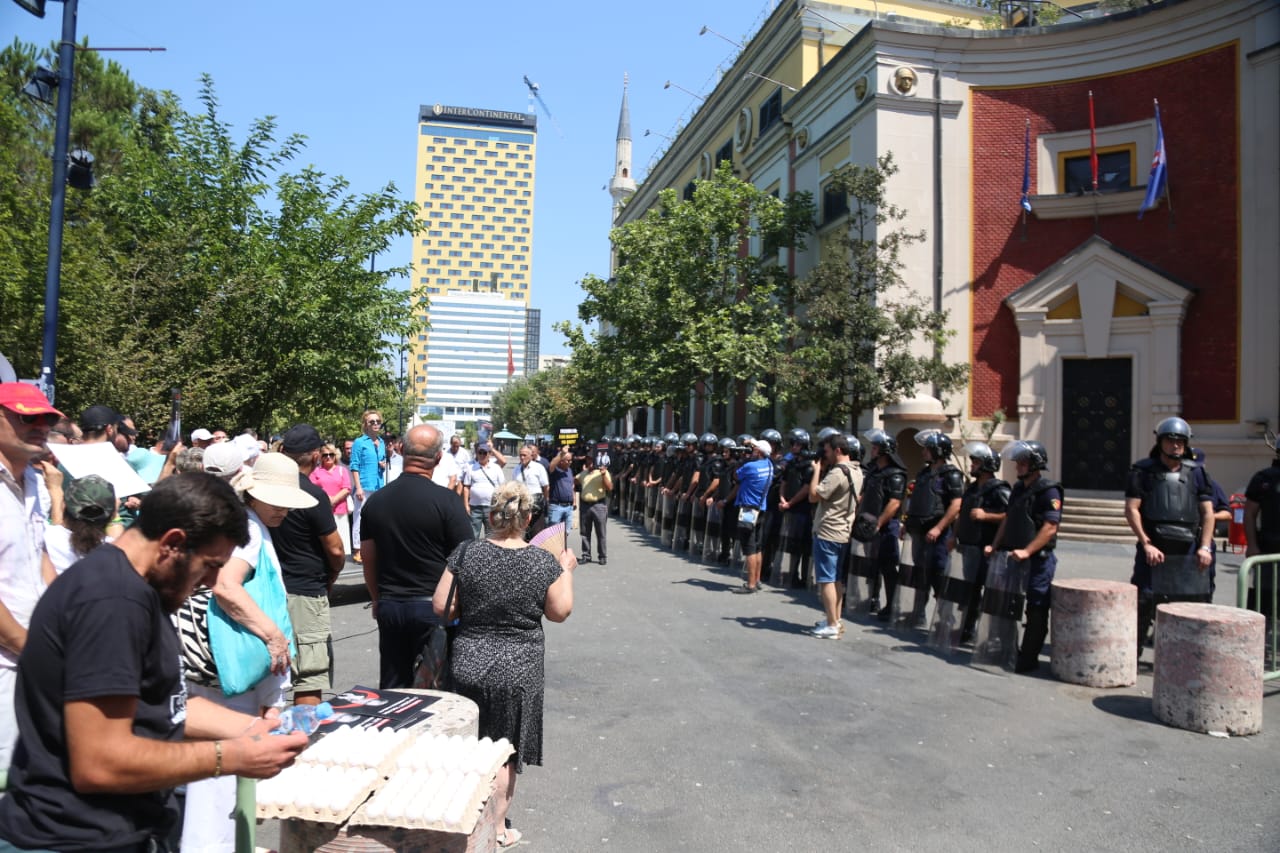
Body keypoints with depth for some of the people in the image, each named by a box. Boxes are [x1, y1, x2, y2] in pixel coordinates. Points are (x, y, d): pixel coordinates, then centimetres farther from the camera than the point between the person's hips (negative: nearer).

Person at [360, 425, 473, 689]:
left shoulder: (377, 500, 1)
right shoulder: (446, 501, -13)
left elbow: (368, 559, 9)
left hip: (389, 607, 4)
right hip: (433, 607, -4)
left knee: (392, 688, 14)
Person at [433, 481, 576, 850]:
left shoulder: (465, 554, -10)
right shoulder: (544, 562, -12)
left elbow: (441, 608, -7)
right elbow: (560, 612, -3)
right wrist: (566, 570, 9)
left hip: (467, 664, 2)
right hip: (517, 670, -1)